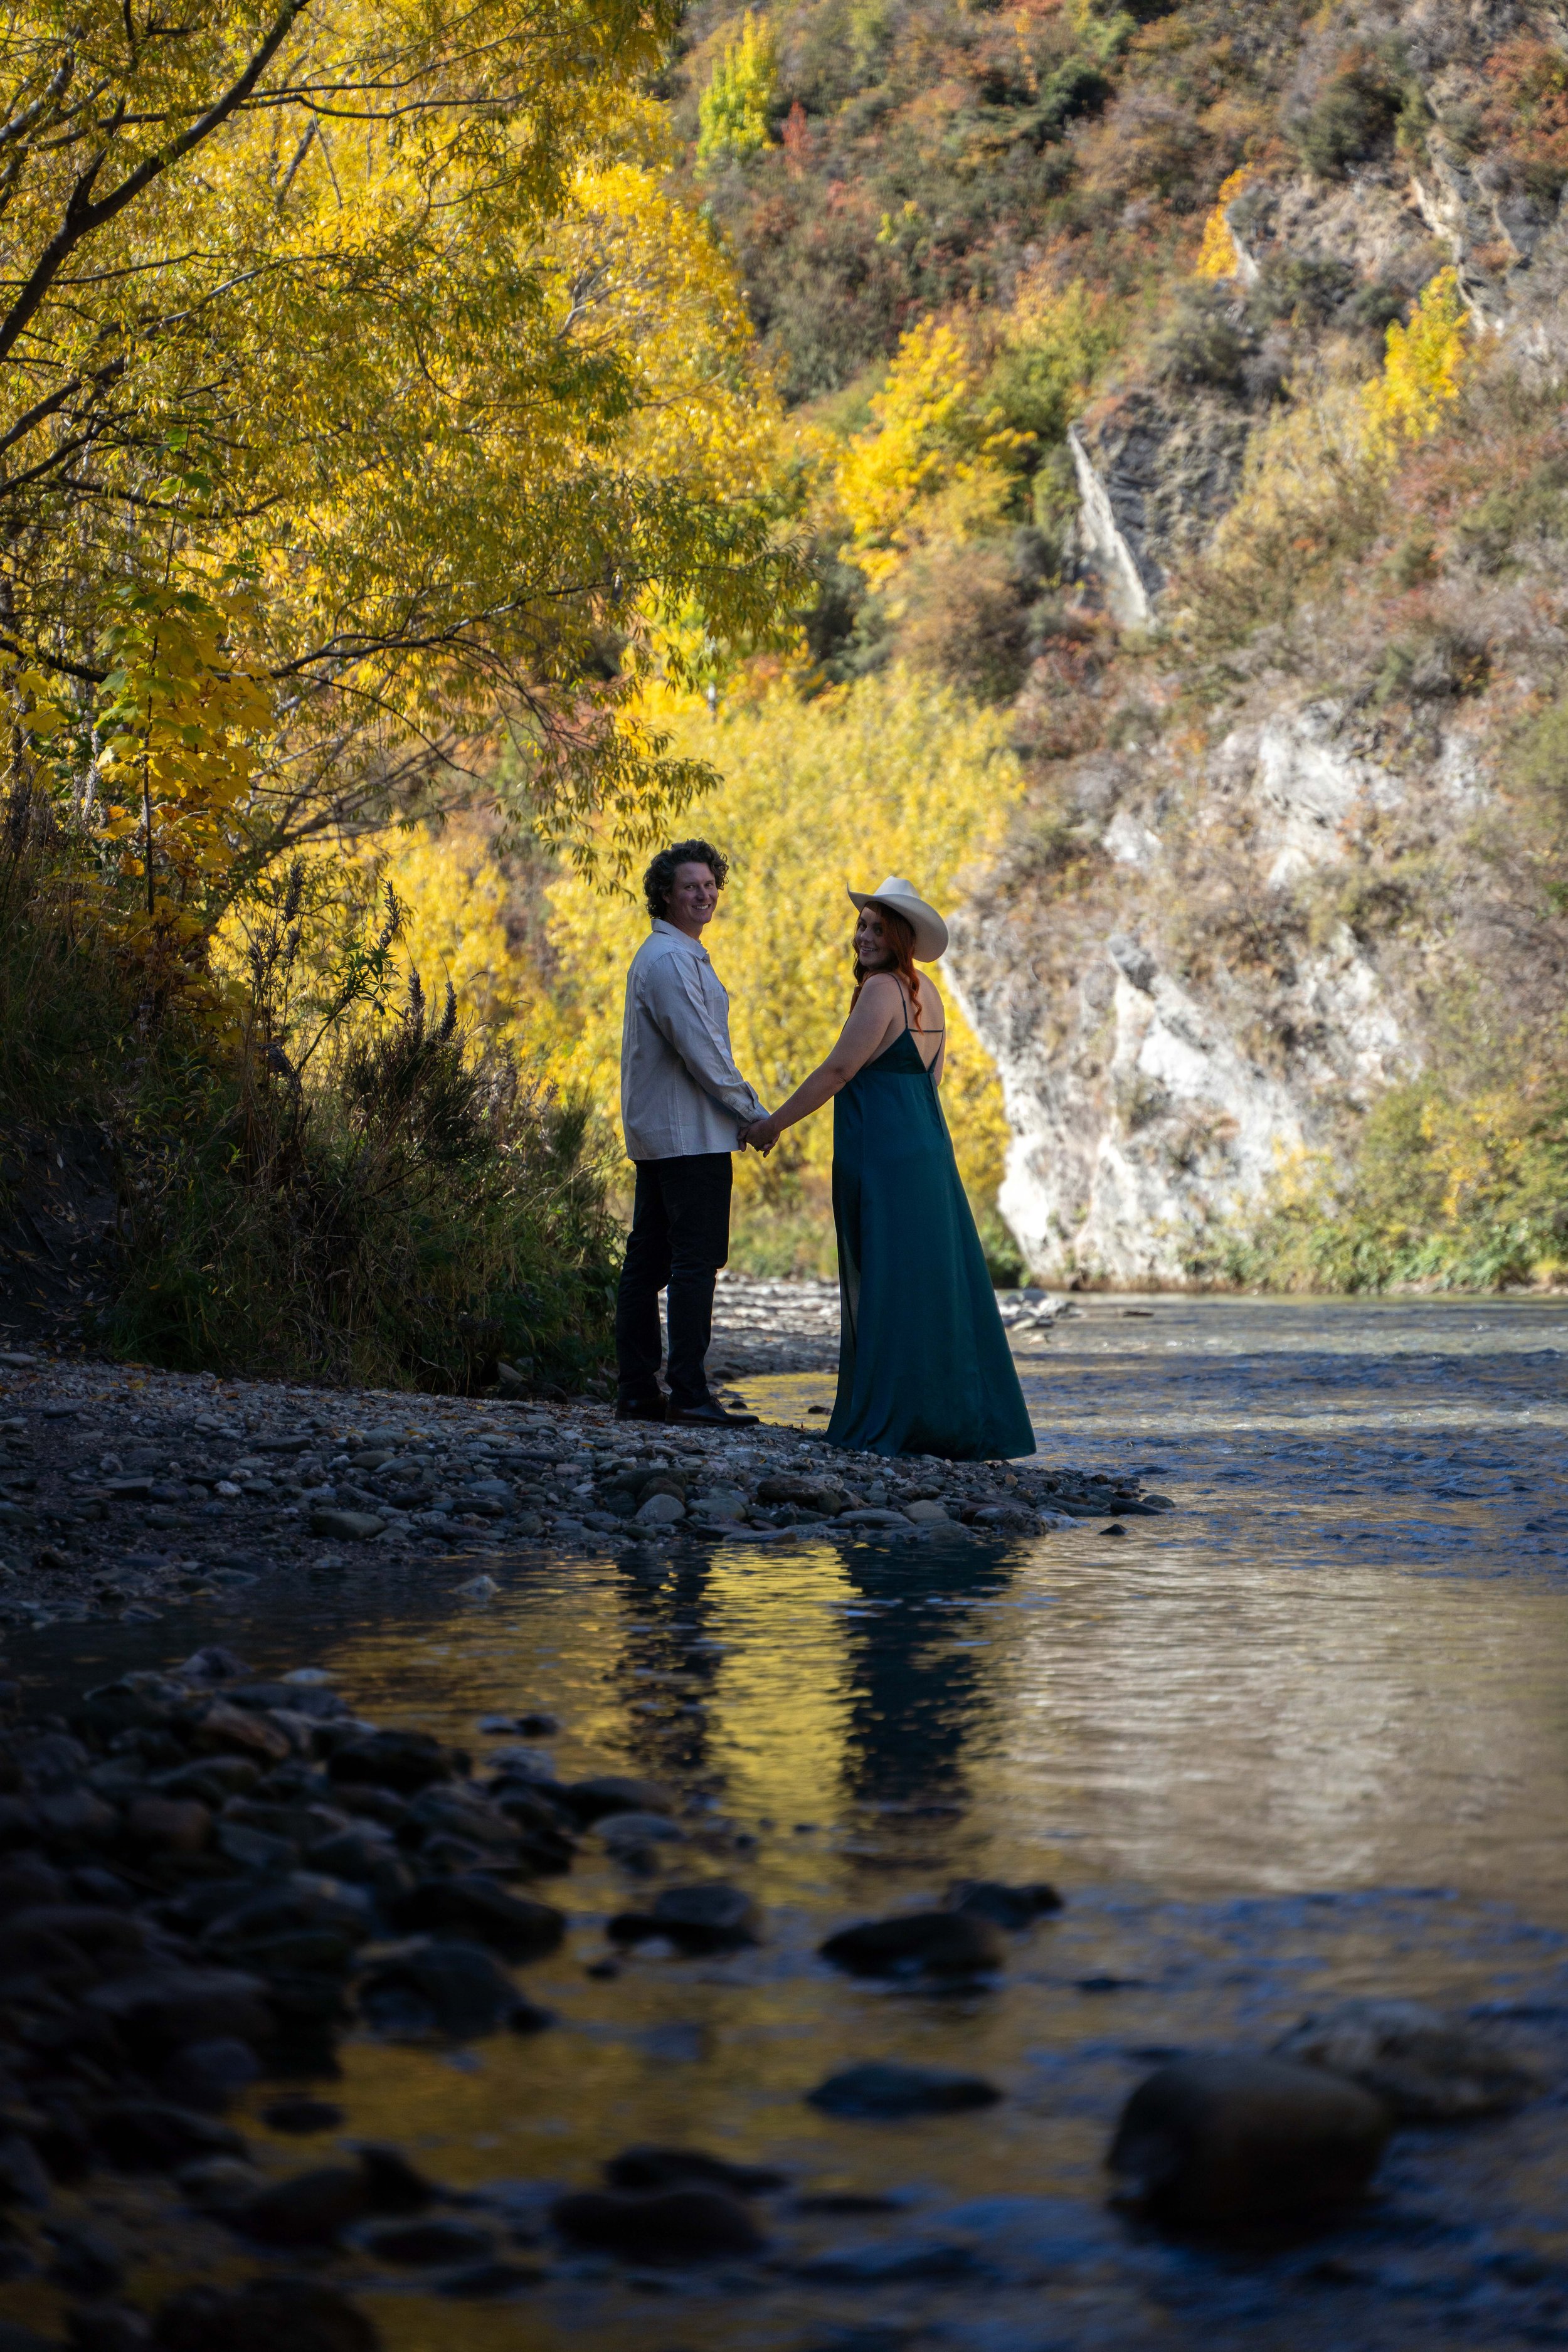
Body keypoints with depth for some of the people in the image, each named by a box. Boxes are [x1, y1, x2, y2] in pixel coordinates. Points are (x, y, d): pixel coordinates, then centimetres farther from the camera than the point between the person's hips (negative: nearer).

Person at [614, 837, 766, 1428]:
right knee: (696, 1259, -11)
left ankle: (636, 1391, 11)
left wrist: (739, 1108, 19)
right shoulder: (671, 959, -13)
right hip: (690, 1133, -11)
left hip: (655, 1133, 11)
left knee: (648, 1258, 9)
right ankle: (689, 1393, -14)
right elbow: (699, 1048, -19)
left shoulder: (677, 954, 21)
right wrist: (752, 1110, -11)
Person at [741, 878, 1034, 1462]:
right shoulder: (926, 992, 14)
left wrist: (774, 1124, -7)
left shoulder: (882, 990, -13)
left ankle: (894, 1420, -4)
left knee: (889, 1287, -6)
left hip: (884, 1156, -9)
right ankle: (962, 1420, 14)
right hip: (927, 1146, 9)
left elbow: (837, 1071, -15)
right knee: (936, 1282, 10)